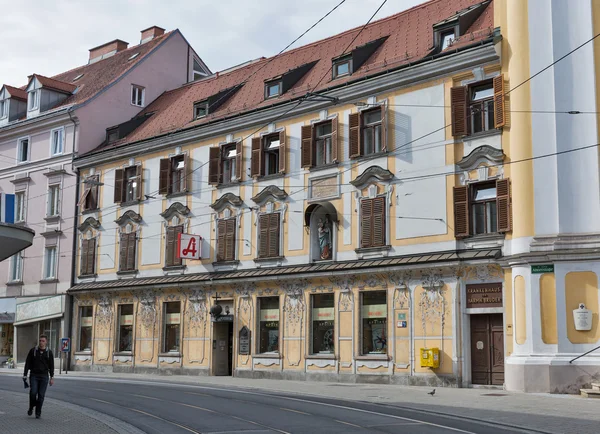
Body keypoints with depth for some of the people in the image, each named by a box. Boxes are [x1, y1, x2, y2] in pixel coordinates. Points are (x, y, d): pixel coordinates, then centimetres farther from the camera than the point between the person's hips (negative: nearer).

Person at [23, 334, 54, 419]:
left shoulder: (49, 352, 2)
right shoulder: (33, 350, 0)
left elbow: (51, 366, 6)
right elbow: (27, 363, 3)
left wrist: (52, 378, 2)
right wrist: (25, 375, -2)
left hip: (44, 376, 1)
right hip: (34, 375, 0)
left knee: (41, 395, -1)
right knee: (33, 392, -14)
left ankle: (38, 412, 9)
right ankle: (31, 408, 11)